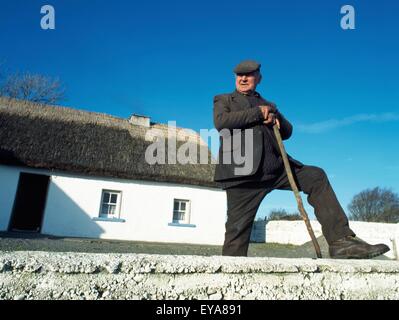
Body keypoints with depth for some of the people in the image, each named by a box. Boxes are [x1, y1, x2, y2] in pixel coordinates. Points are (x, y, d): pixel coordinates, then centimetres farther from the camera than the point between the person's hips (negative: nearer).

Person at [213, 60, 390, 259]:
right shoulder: (223, 100, 18)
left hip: (276, 167, 5)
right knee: (237, 228, -7)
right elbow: (220, 122, -6)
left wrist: (273, 114, -1)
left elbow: (286, 132, 20)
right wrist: (257, 113, -5)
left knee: (316, 177, -3)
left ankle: (340, 240, -3)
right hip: (241, 173, -4)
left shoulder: (267, 105, 30)